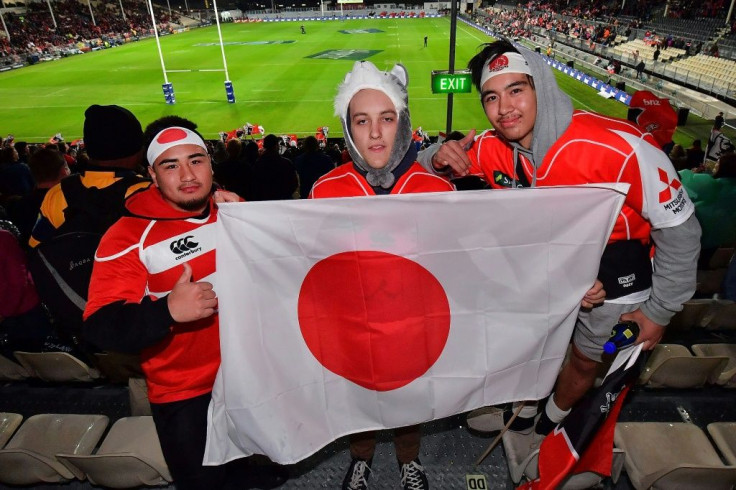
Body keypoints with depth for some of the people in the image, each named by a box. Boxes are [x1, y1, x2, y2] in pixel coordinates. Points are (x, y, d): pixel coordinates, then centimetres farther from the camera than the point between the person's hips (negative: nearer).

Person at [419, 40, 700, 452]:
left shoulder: (620, 146, -35)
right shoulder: (492, 148, -19)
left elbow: (678, 228, -23)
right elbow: (425, 167, -5)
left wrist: (660, 311, -13)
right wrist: (440, 158, -31)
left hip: (616, 273, -4)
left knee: (586, 358, 16)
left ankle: (549, 424, 47)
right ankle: (523, 411, 50)